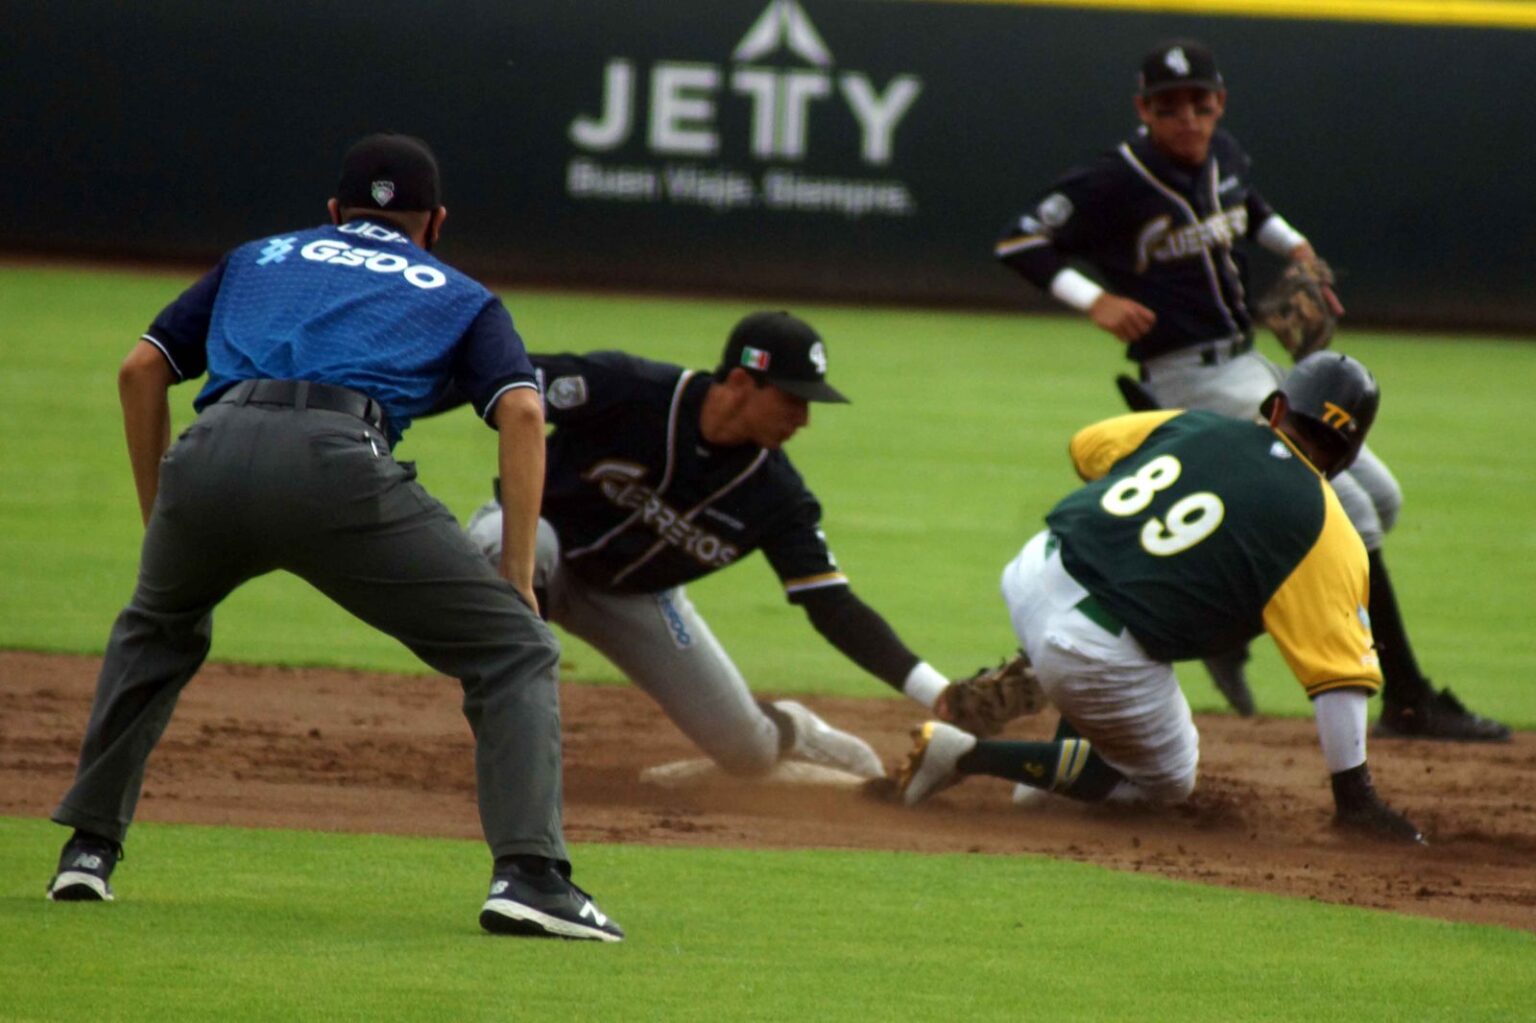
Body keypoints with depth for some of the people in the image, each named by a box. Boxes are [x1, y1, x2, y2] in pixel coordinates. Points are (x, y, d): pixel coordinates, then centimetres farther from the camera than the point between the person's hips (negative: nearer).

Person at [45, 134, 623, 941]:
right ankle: (528, 873, -13)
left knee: (156, 627, 35)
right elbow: (522, 411, 8)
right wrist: (517, 574, 8)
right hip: (337, 464, -3)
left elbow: (141, 370, 27)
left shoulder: (257, 259, 35)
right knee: (513, 651, 7)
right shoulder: (459, 297, 28)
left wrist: (161, 522, 32)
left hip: (212, 454, 3)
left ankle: (87, 849, 29)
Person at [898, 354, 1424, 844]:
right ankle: (969, 757, 2)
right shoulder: (1324, 533, -4)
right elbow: (1338, 673, -8)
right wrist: (1354, 797, -3)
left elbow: (1087, 445, 26)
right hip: (1100, 656, -7)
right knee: (1165, 782, 18)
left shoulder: (1194, 424, 10)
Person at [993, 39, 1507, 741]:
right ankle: (1407, 702, -10)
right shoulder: (1117, 182, -15)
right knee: (1349, 512, -15)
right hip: (1195, 381, -9)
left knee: (1379, 498, 14)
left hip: (1251, 367, 9)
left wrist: (1292, 244, 14)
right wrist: (1095, 300, -26)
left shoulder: (1223, 157, 7)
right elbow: (1018, 243, -15)